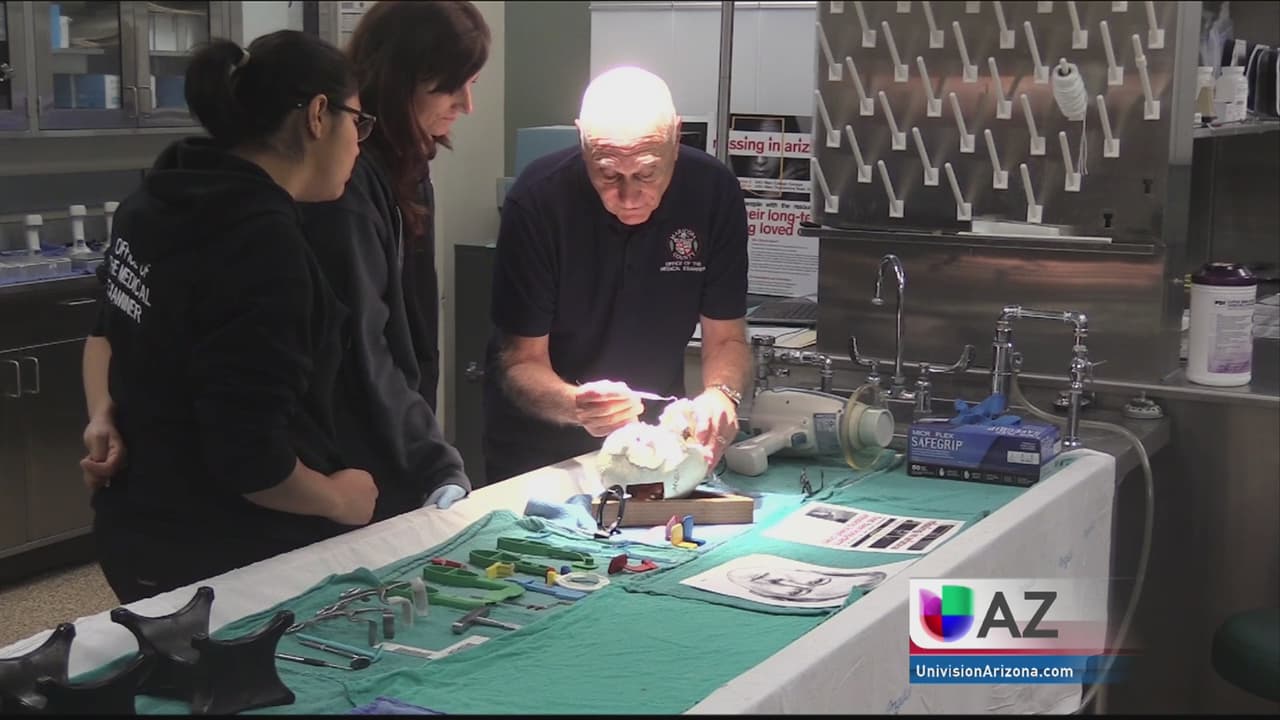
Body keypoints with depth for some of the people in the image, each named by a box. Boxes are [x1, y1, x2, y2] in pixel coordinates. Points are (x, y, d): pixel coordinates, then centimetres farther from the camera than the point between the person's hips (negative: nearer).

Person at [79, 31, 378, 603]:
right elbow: (248, 452, -29)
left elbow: (113, 328, 21)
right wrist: (338, 498, -13)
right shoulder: (264, 242, -26)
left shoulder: (158, 203, 3)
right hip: (225, 563, -8)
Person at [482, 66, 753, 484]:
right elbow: (521, 362, -16)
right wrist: (575, 405, -37)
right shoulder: (537, 200, -21)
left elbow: (726, 339, -4)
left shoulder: (713, 192, -13)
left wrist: (721, 394, -26)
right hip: (540, 447, -3)